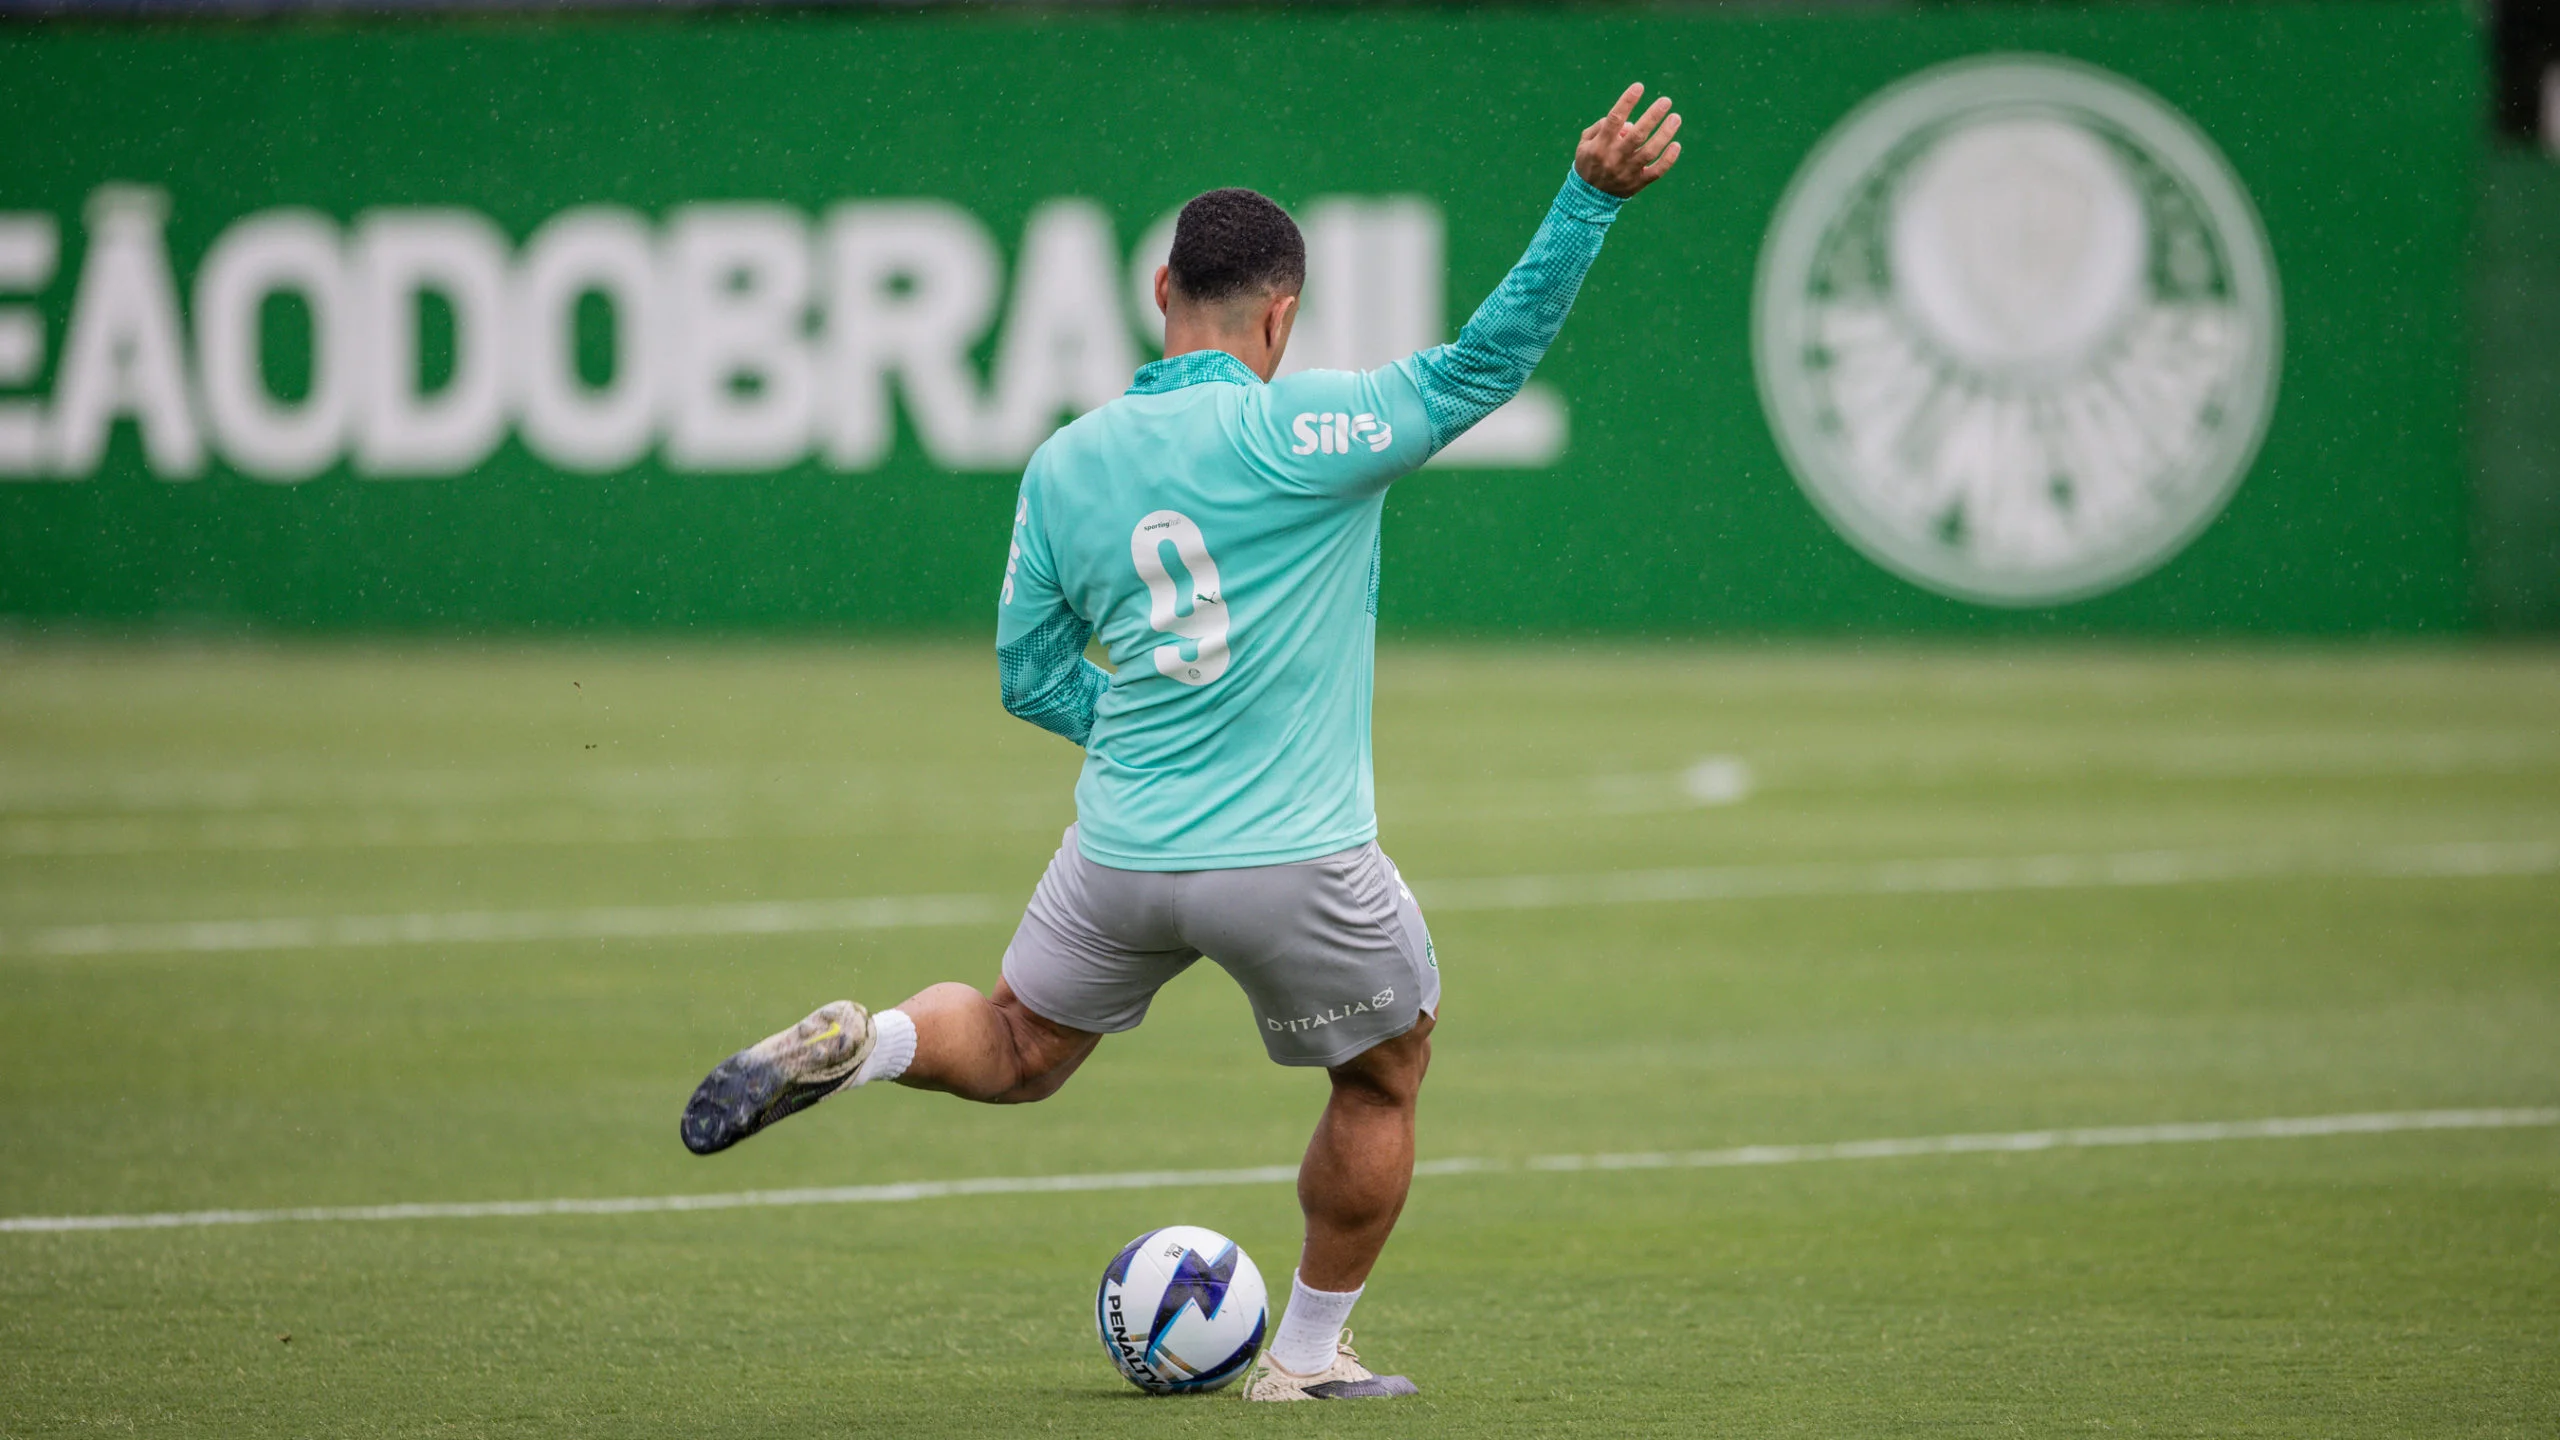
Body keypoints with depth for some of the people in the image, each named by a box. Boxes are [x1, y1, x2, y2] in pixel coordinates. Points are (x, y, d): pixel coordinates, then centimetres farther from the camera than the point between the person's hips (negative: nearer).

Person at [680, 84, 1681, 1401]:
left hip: (1119, 851, 4)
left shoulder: (1062, 465, 4)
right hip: (1297, 865, -4)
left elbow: (1028, 674, 11)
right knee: (1385, 1077, 21)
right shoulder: (1304, 427, -13)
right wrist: (1590, 200, -16)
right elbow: (1486, 361, -15)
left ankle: (853, 1044, -4)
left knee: (1012, 1055, 25)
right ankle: (1308, 1356, 26)